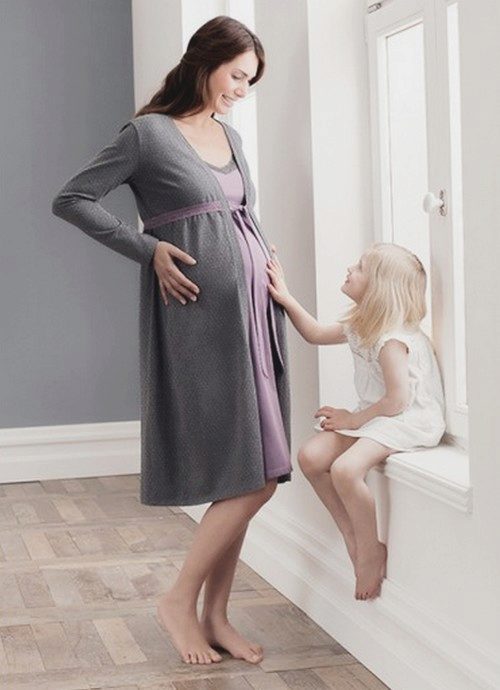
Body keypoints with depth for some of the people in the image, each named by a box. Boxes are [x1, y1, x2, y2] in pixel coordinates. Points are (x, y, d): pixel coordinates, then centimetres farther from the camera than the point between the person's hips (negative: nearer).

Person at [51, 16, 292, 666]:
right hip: (200, 312, -7)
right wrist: (149, 249, -10)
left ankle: (216, 616, 15)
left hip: (252, 309, 8)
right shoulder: (149, 132, -4)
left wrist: (267, 262, 13)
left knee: (248, 477, 6)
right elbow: (71, 200, -5)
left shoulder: (231, 135, 18)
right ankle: (180, 600, 6)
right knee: (252, 477, -10)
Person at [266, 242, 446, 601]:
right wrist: (285, 297, 11)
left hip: (411, 421, -10)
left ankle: (371, 552, -9)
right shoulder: (360, 328, 7)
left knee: (345, 469, -30)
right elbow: (316, 333, 21)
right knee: (311, 457, -4)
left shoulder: (392, 340, -23)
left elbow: (398, 400, -25)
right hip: (376, 417, 10)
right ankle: (353, 535, 6)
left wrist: (354, 419, -15)